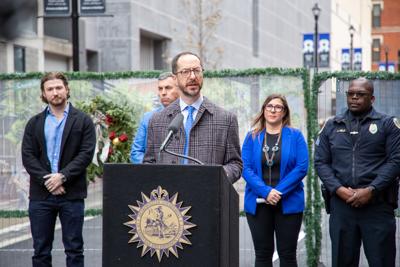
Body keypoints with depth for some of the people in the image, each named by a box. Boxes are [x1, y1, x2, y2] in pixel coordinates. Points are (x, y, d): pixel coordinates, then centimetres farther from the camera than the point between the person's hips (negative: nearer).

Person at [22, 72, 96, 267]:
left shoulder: (83, 121, 4)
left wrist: (62, 176, -14)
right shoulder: (34, 123, 11)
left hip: (72, 194, -2)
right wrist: (46, 180, -11)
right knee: (41, 250, 6)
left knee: (74, 249, 3)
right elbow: (27, 156, 2)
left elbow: (86, 154, -5)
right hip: (40, 194, 2)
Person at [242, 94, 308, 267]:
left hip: (288, 203, -1)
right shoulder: (252, 137, 6)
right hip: (258, 204, 1)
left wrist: (279, 192, -15)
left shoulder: (295, 136, 2)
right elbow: (246, 169, -2)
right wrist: (266, 191, -15)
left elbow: (302, 167, -6)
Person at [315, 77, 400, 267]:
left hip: (377, 204, -2)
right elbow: (321, 162, 9)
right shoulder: (331, 126, 14)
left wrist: (371, 190, -14)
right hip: (341, 204, 3)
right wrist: (339, 189, -7)